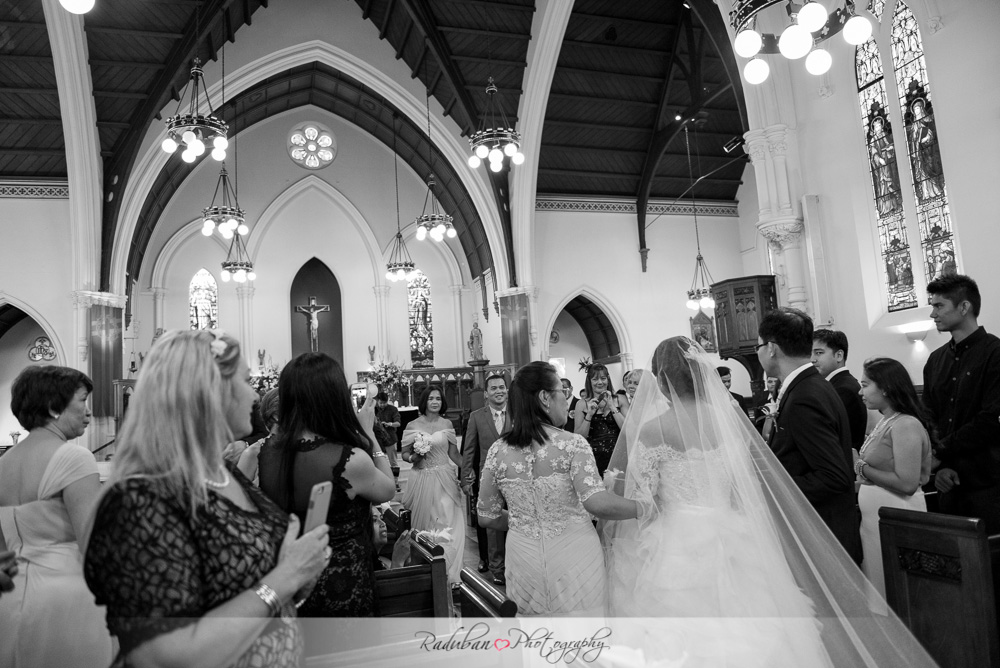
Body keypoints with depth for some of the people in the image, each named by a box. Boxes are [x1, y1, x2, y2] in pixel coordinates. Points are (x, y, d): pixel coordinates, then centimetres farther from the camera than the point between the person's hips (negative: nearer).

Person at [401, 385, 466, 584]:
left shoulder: (447, 424, 5)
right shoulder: (413, 426, 1)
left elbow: (454, 453, 5)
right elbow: (405, 454, 6)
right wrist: (413, 458, -15)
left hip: (445, 479, 1)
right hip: (422, 479, 0)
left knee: (447, 525, -2)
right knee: (425, 525, 4)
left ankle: (448, 572, 10)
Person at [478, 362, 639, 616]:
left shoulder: (497, 451, -3)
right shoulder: (572, 444, -14)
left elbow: (487, 517, 4)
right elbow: (596, 502, -25)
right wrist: (644, 507, -11)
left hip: (524, 560, 4)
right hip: (573, 557, -4)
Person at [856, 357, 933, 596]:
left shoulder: (906, 425, -17)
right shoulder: (886, 421, 10)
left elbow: (907, 483, -22)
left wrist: (863, 468, -14)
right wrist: (859, 466, 2)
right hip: (875, 514, 9)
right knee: (874, 593, 16)